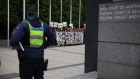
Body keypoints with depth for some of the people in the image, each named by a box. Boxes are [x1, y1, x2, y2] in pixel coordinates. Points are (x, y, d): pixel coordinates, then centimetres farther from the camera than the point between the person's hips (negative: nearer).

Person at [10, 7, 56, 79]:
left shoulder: (24, 24, -9)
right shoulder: (44, 25, 5)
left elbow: (13, 41, -20)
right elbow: (52, 40, 12)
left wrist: (19, 48, -2)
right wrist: (43, 46, 11)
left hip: (26, 59, -4)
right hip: (40, 59, 4)